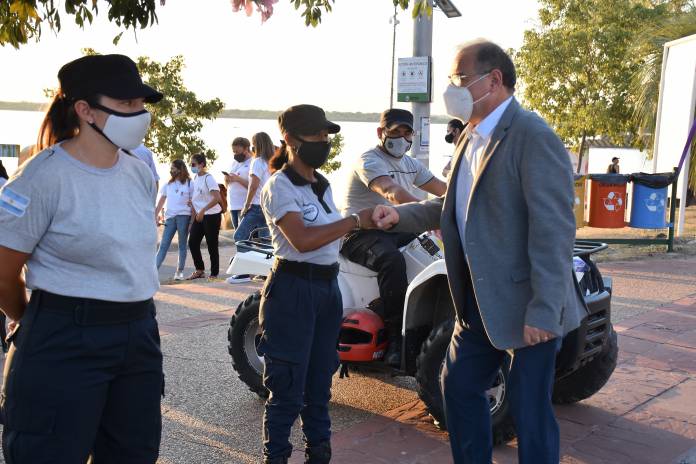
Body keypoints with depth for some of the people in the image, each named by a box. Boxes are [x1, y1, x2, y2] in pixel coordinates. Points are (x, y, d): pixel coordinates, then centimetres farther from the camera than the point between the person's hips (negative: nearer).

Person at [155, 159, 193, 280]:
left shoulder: (189, 184, 4)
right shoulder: (168, 184, 14)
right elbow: (161, 202, 14)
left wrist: (193, 220, -7)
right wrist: (154, 217, 7)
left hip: (184, 216, -3)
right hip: (170, 217, 3)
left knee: (182, 246, 3)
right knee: (163, 245, -3)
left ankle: (179, 272, 10)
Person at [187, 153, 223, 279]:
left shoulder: (208, 178, -14)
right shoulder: (195, 178, 9)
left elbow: (217, 198, -23)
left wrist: (202, 210, -25)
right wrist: (194, 214, 10)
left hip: (212, 215, -7)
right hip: (199, 216, 7)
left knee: (212, 245, -1)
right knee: (192, 242, 1)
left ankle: (214, 274, 10)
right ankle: (199, 270, 14)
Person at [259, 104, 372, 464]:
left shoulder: (322, 185, 15)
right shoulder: (279, 186, -10)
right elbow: (302, 240, -22)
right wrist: (355, 220, -22)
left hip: (328, 287, 8)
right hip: (293, 289, -8)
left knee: (319, 381, 16)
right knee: (288, 387, -2)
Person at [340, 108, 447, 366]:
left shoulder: (410, 164, 18)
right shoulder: (369, 161, -11)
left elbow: (443, 190, 13)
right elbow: (392, 192, -31)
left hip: (396, 229, 8)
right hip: (361, 232, -8)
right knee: (392, 260, -37)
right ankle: (395, 338, -32)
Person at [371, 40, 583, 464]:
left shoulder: (533, 137, -17)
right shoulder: (472, 138, 11)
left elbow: (554, 229, -22)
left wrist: (544, 311, -25)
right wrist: (401, 215, 5)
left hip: (526, 308, -9)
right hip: (480, 302, 9)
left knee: (530, 410, 4)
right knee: (459, 387, 19)